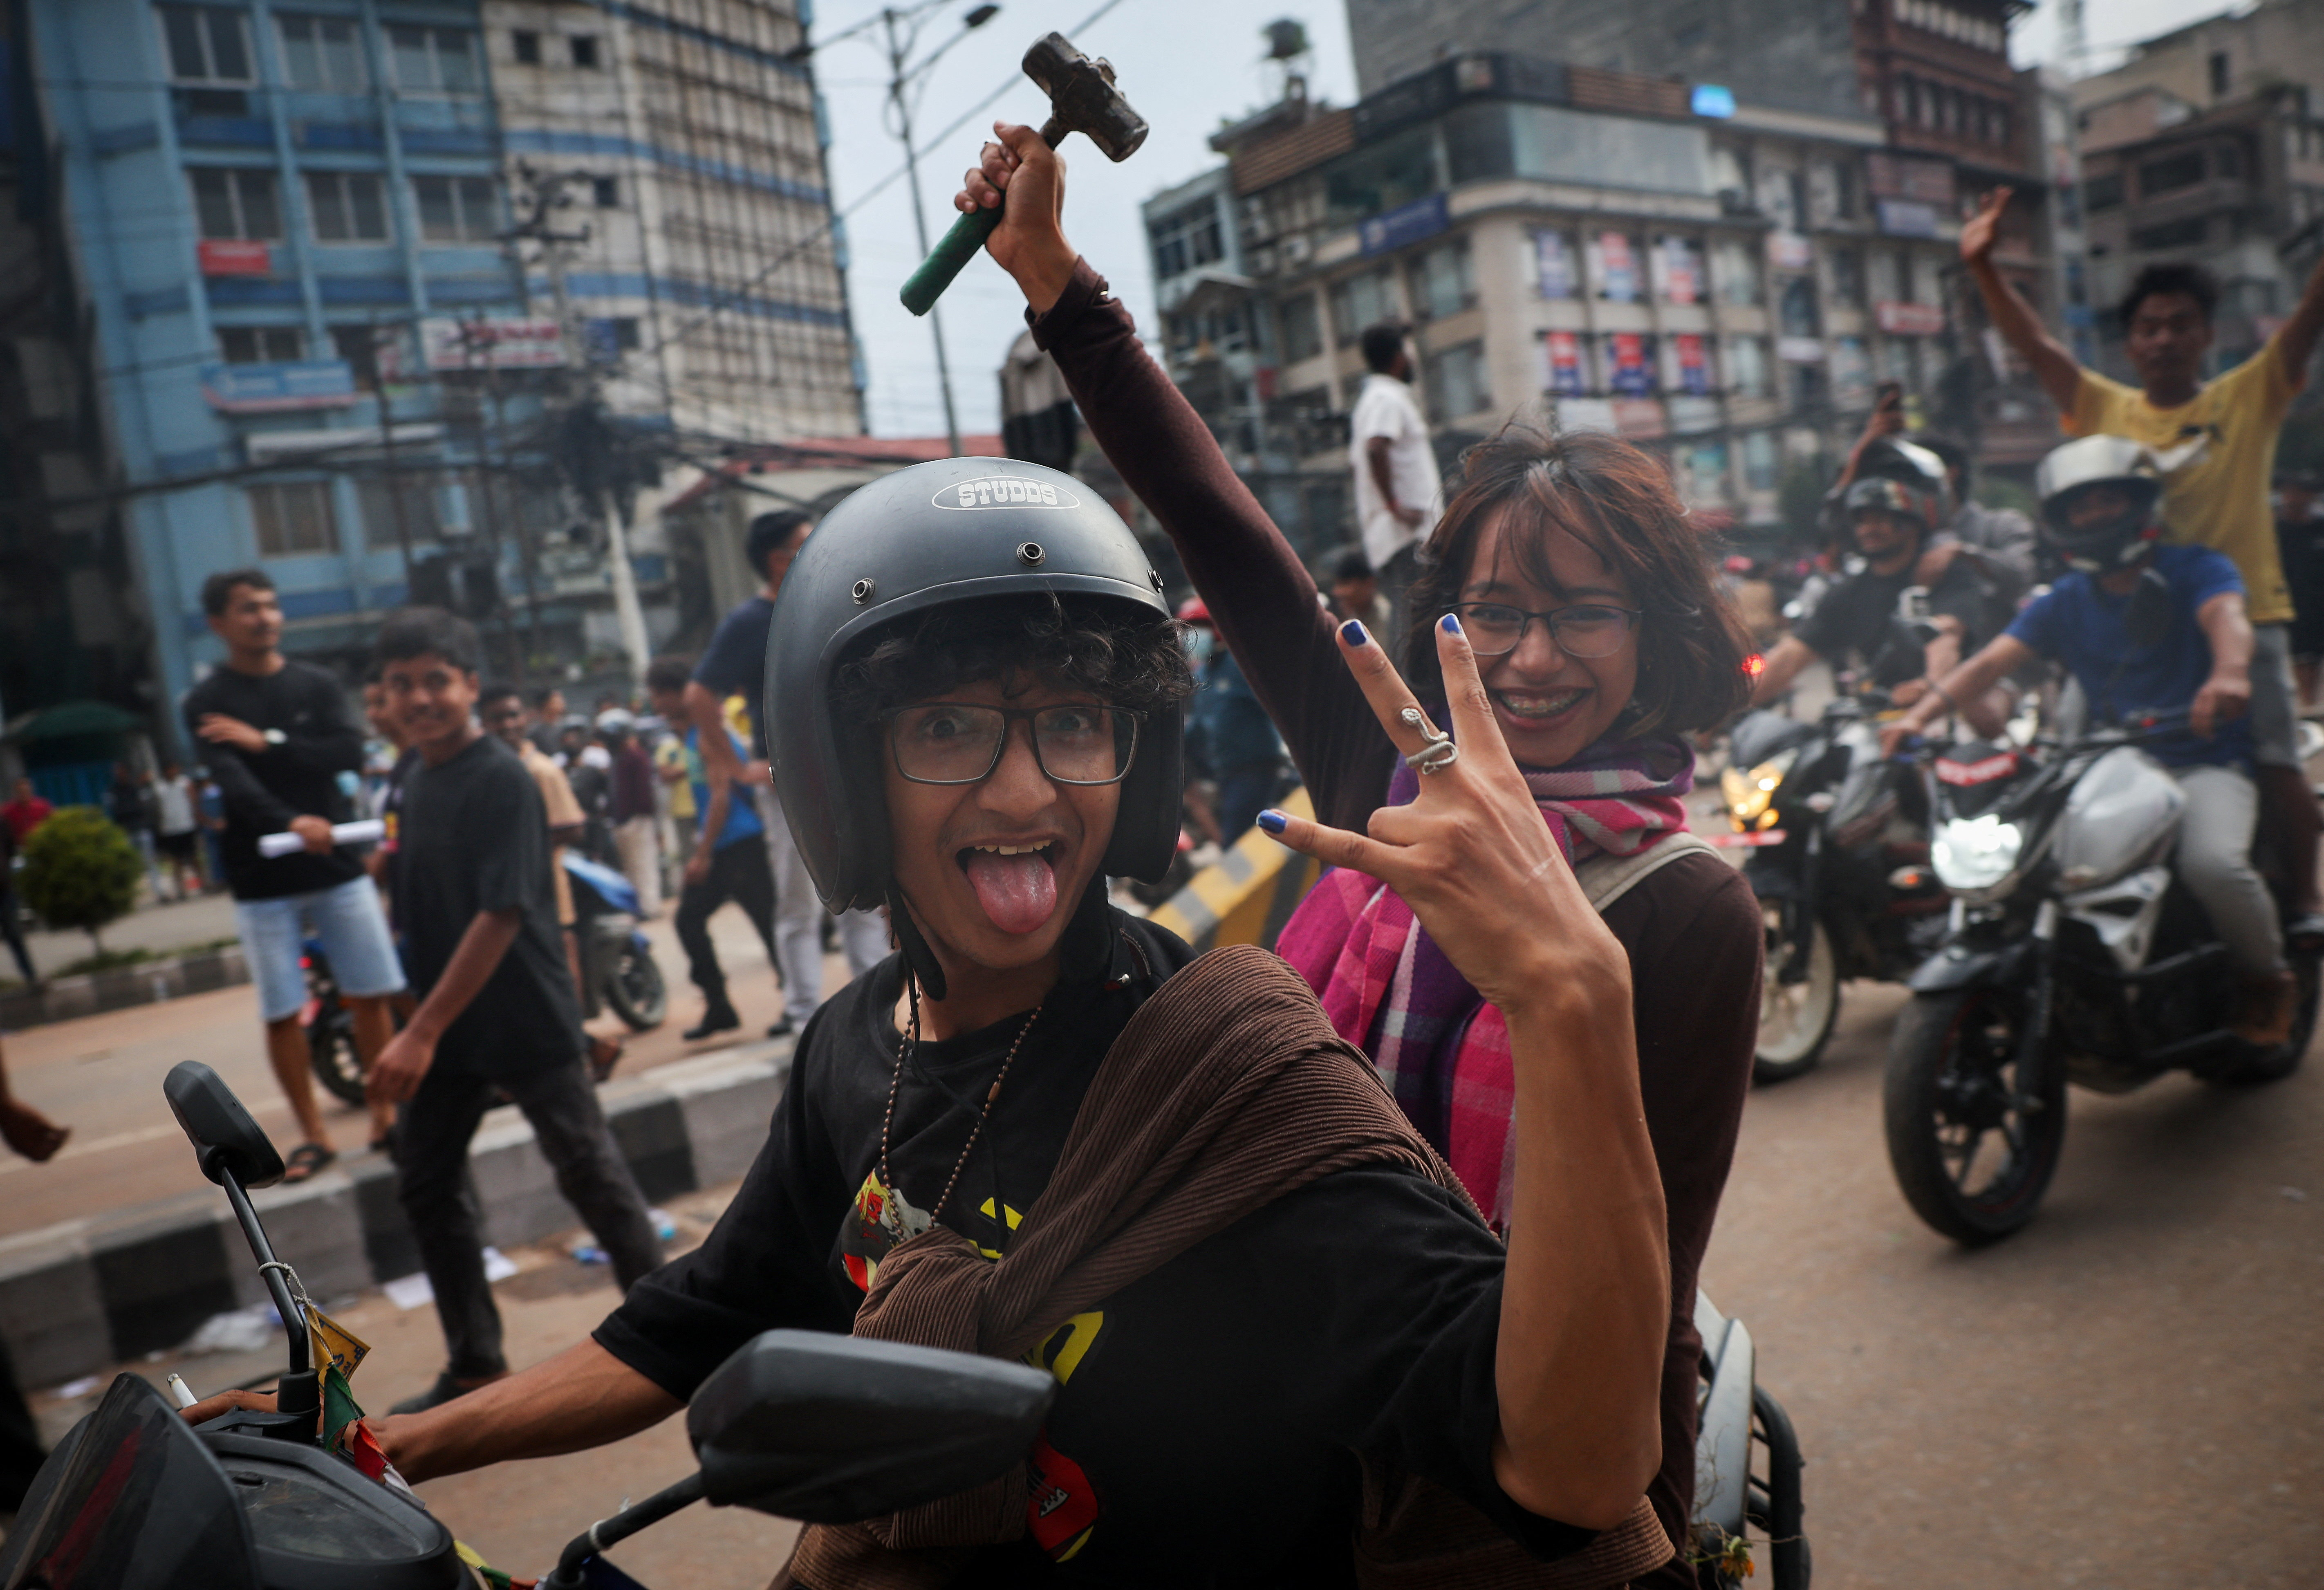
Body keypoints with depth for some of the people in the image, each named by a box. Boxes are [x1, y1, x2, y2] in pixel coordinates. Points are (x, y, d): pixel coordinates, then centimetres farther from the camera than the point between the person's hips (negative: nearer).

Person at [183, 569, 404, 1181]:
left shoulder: (316, 685, 6)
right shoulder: (207, 703, -2)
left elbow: (349, 754, -9)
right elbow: (231, 781, -19)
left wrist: (266, 743, -16)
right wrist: (290, 823, -36)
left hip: (337, 864, 2)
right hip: (263, 880, -2)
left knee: (371, 996, 4)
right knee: (283, 1013, 1)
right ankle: (314, 1135, 13)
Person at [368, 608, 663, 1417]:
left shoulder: (503, 780, -16)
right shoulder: (418, 784, 7)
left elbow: (502, 914, -22)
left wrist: (423, 1032, -23)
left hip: (526, 1024, -8)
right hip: (446, 1026, 8)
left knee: (589, 1171, 1)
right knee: (426, 1185, 12)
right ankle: (475, 1367, 26)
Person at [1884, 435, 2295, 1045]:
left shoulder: (2196, 569, -2)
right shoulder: (2065, 603, 9)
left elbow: (2226, 617, -25)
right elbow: (1990, 661, -3)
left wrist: (2229, 673, -49)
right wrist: (1921, 713, -21)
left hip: (2204, 762, -4)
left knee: (2212, 863, -31)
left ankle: (2269, 978, 1)